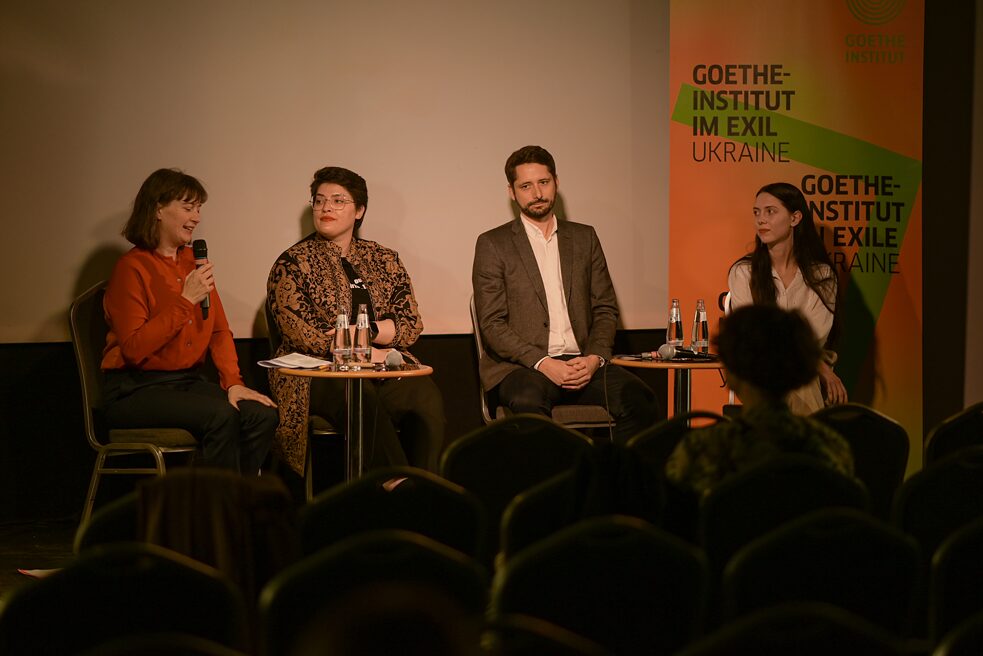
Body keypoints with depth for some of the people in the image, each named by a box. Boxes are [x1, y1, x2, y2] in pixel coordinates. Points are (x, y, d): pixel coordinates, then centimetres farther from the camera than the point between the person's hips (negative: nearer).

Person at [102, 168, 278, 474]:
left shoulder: (193, 261, 13)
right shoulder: (131, 268, -9)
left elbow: (219, 330, 16)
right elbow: (134, 349, -19)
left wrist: (233, 382, -1)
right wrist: (185, 301, -20)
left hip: (188, 381, 7)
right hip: (136, 389, -7)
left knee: (262, 415, -18)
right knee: (221, 416, -31)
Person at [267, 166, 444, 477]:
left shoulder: (384, 260, 17)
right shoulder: (291, 264, 4)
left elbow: (412, 325, 9)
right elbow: (304, 335, -7)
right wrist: (372, 353, -12)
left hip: (383, 371, 4)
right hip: (319, 375, -3)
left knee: (427, 398, -29)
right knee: (366, 401, -37)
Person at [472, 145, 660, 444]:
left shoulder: (584, 238, 18)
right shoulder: (493, 244, 6)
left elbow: (606, 310, 15)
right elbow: (492, 324, -2)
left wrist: (595, 358, -5)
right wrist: (543, 363, -15)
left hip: (582, 364, 4)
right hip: (522, 366, -3)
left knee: (640, 399, -25)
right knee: (529, 403, -39)